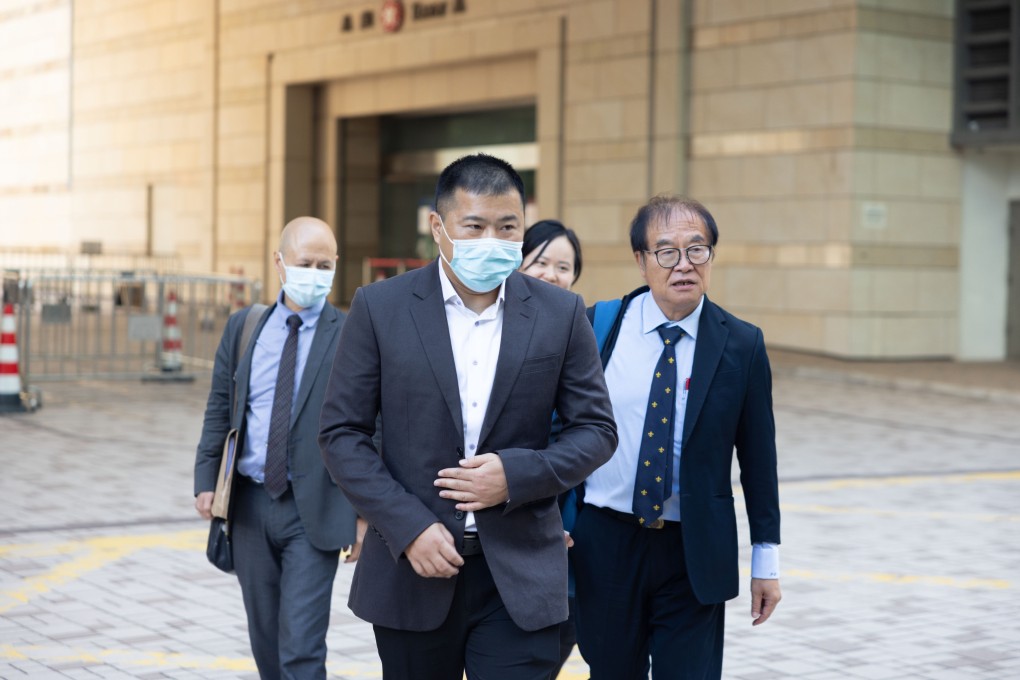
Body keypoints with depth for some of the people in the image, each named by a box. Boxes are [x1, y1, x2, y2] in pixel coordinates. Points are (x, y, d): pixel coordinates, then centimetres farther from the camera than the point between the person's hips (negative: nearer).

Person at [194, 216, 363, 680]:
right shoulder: (244, 327, 7)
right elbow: (219, 410, 11)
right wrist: (206, 480, 1)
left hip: (313, 511, -4)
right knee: (265, 639, 16)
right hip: (249, 503, 4)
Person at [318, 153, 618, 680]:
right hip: (413, 567, 0)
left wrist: (517, 475, -14)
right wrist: (409, 527, -12)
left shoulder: (560, 314, 1)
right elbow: (342, 433, -2)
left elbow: (596, 430, 3)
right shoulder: (379, 308, -2)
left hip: (520, 575, 0)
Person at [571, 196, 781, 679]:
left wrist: (766, 557, 4)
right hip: (605, 544, 1)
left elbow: (758, 456, 2)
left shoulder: (741, 345, -3)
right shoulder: (599, 325, -2)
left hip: (694, 555, -1)